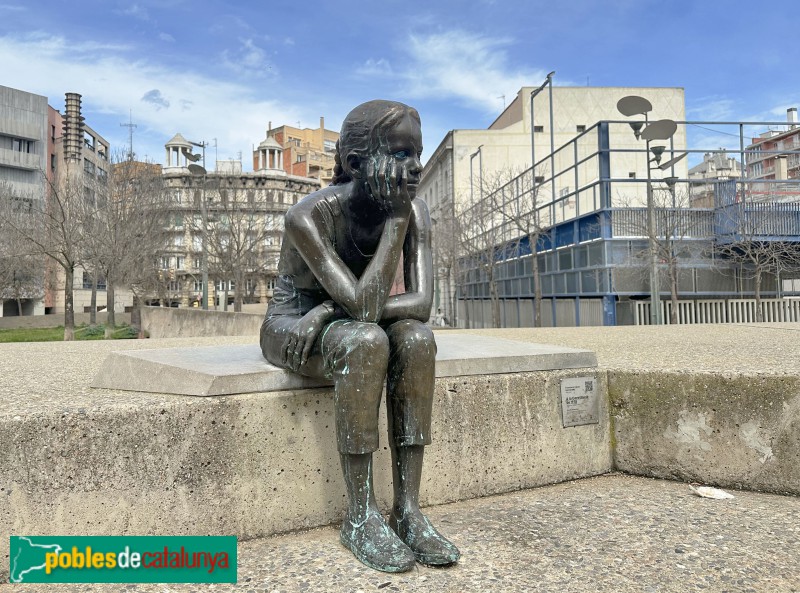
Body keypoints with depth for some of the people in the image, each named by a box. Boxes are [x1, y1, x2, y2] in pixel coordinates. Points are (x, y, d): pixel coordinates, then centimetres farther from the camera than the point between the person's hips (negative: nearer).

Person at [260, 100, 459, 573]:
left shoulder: (415, 211, -13)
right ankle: (361, 515, -22)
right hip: (290, 326, -4)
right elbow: (363, 304, -36)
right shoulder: (310, 216, -28)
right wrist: (396, 219, -33)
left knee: (417, 338, -27)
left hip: (342, 324, 4)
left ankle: (409, 508, -21)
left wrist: (331, 311, -30)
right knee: (366, 341, -35)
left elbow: (422, 302, -21)